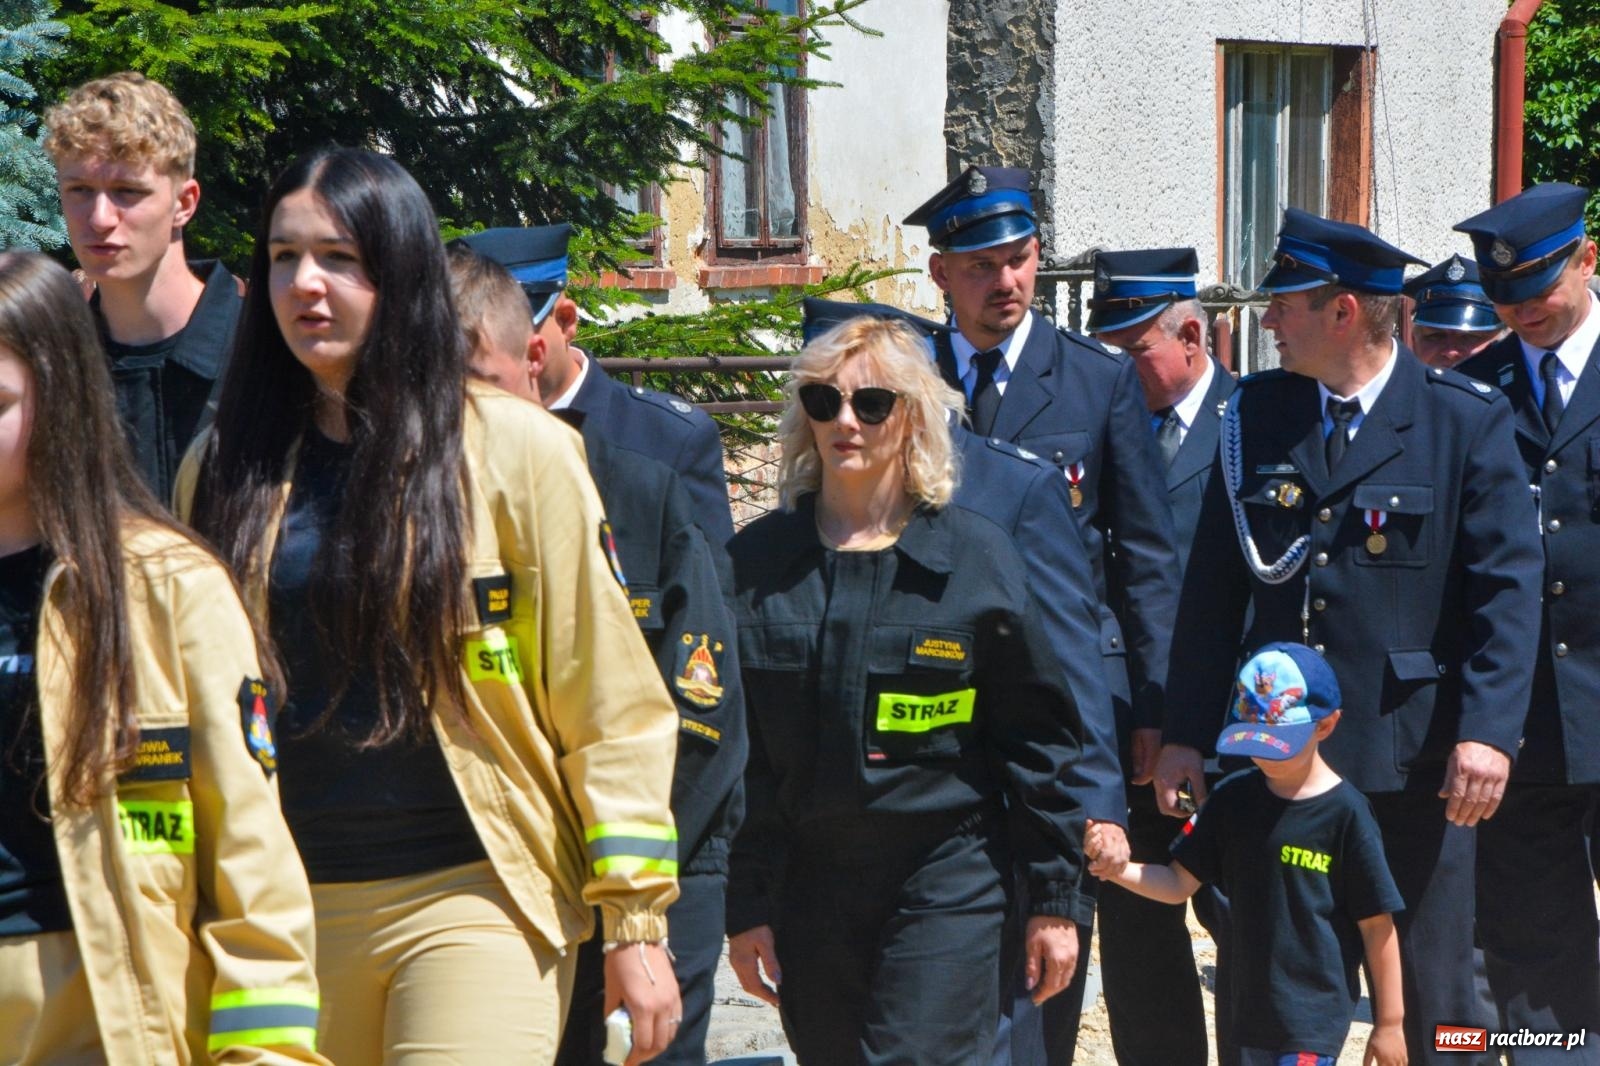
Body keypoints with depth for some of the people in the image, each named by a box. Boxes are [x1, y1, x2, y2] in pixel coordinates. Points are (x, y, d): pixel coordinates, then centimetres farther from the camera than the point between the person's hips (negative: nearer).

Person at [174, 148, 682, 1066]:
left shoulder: (515, 450, -2)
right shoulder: (224, 469, 9)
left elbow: (606, 701, -2)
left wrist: (635, 919, -5)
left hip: (471, 898, -3)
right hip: (288, 911, 4)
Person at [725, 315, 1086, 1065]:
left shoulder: (976, 557, 0)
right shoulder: (759, 561, 4)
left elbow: (1037, 737, 3)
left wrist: (1054, 897, 1)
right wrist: (743, 905, 2)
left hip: (946, 885, -3)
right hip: (807, 885, 3)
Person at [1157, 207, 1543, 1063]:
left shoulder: (1467, 421, -4)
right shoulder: (1257, 414, 7)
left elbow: (1507, 587, -7)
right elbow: (1213, 587, 8)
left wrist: (1486, 732, -17)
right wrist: (1186, 734, 4)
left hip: (1416, 762, -4)